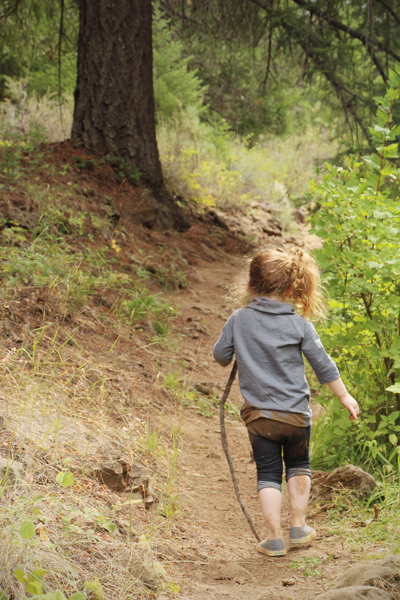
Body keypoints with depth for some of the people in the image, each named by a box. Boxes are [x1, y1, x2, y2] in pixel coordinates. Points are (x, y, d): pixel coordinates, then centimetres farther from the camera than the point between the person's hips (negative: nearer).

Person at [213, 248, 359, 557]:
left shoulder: (238, 320, -5)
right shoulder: (300, 325, -6)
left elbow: (220, 355, 6)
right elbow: (323, 366, 0)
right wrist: (344, 396, 13)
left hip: (259, 414, 0)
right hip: (296, 413, 0)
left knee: (268, 474, 10)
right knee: (298, 465, 23)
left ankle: (275, 539, 8)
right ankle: (298, 527, 27)